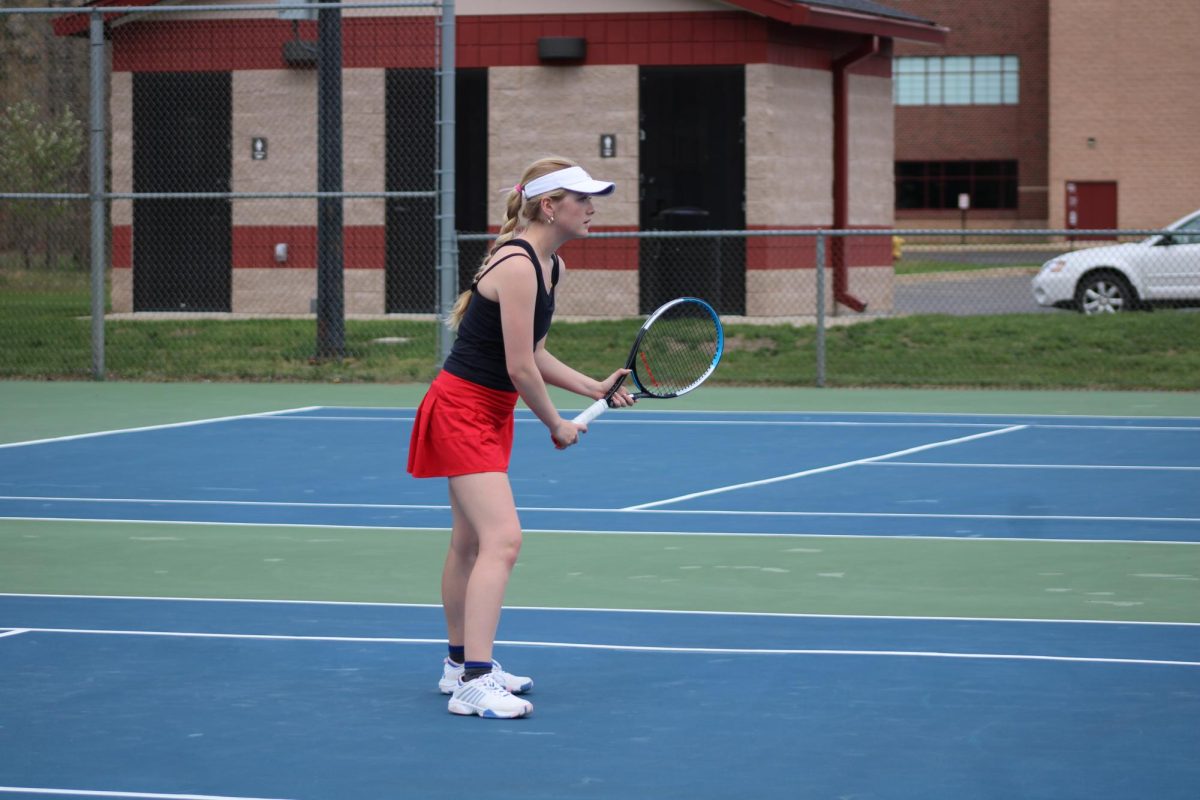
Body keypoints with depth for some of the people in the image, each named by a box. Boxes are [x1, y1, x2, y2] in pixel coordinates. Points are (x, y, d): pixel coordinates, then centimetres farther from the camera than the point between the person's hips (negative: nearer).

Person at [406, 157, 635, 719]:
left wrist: (596, 388, 6)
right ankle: (473, 683, -24)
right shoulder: (517, 265, -23)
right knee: (502, 539, -19)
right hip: (462, 409, -10)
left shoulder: (551, 266, 7)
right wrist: (557, 426, -7)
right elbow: (519, 367, -21)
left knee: (471, 541, 19)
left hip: (491, 413, 10)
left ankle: (461, 665, 30)